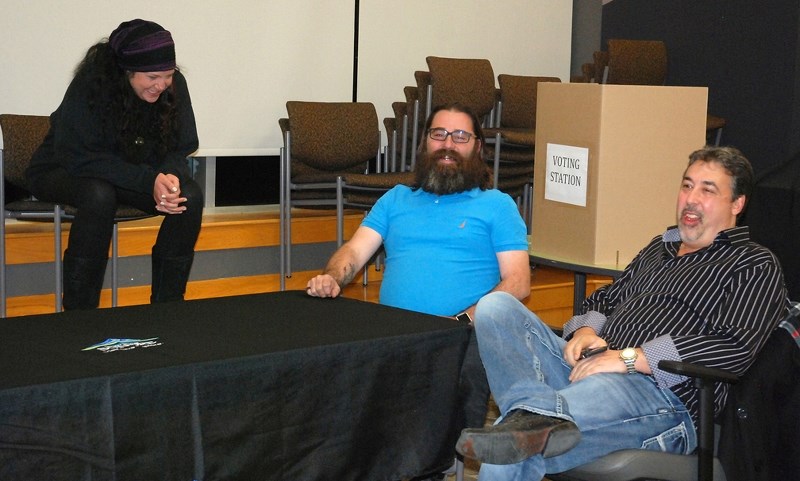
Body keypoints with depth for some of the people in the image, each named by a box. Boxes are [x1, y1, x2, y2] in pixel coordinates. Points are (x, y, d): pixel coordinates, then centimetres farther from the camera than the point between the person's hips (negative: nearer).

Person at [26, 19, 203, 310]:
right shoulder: (90, 86, -27)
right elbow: (80, 158, -30)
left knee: (190, 196, -22)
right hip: (64, 173, -4)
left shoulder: (174, 85, -14)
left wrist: (170, 177, -32)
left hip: (132, 175, 4)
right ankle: (79, 312, -27)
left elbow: (179, 149, -7)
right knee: (100, 195, -39)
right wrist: (149, 179, -39)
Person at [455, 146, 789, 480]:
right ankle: (535, 413, -40)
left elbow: (735, 348, -12)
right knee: (496, 307, -19)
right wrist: (586, 331, 5)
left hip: (666, 396, -8)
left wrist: (629, 358, -18)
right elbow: (604, 299, 34)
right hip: (592, 369, 9)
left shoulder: (756, 266, 5)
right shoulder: (659, 247, 31)